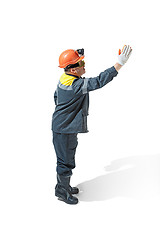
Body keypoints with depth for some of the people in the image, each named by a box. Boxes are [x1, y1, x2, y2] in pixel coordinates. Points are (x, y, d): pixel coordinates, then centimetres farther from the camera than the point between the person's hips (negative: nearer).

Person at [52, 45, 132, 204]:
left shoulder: (64, 79, 3)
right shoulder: (76, 85, -28)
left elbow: (56, 97, 18)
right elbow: (99, 82, -37)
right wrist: (120, 63, -38)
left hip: (67, 127, 10)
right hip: (64, 130, -10)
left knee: (68, 158, 23)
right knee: (65, 161, 5)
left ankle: (64, 185, 40)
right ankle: (62, 191, 23)